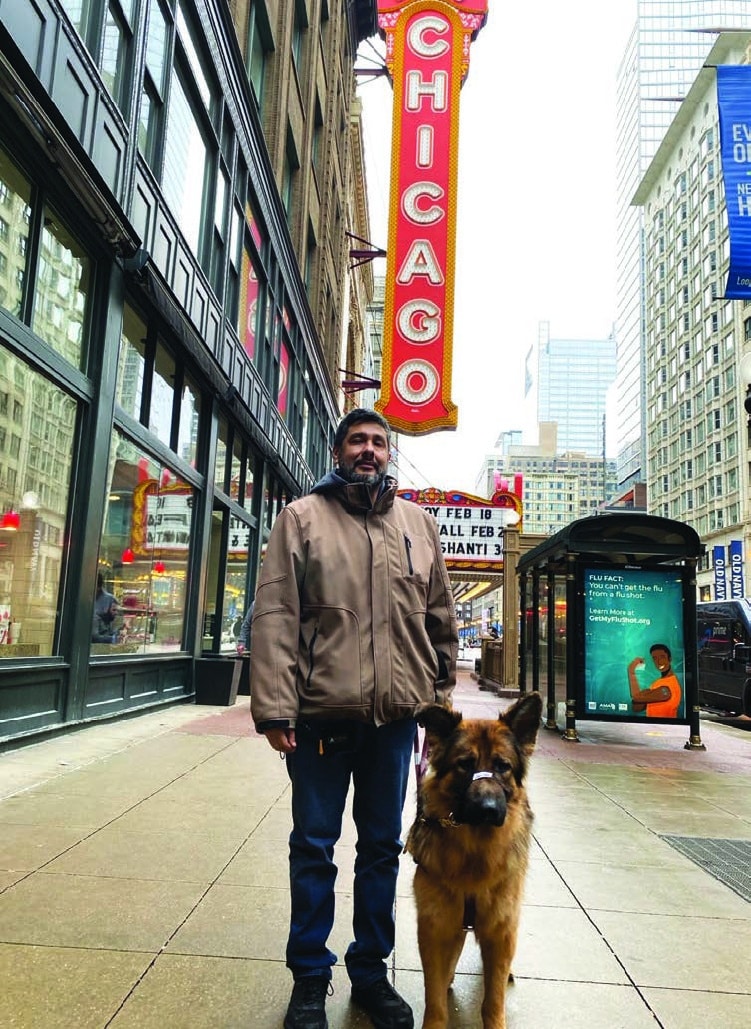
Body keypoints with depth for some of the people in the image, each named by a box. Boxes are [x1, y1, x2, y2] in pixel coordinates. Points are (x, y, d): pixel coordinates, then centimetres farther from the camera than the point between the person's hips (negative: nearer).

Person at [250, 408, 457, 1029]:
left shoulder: (419, 524, 10)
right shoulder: (303, 517, 1)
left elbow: (442, 621, 13)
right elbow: (275, 617, -7)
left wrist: (440, 698, 11)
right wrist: (275, 707, -13)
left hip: (397, 715, 3)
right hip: (322, 711, -2)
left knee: (383, 846, 15)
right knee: (313, 846, 10)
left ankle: (370, 970, 33)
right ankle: (310, 976, 29)